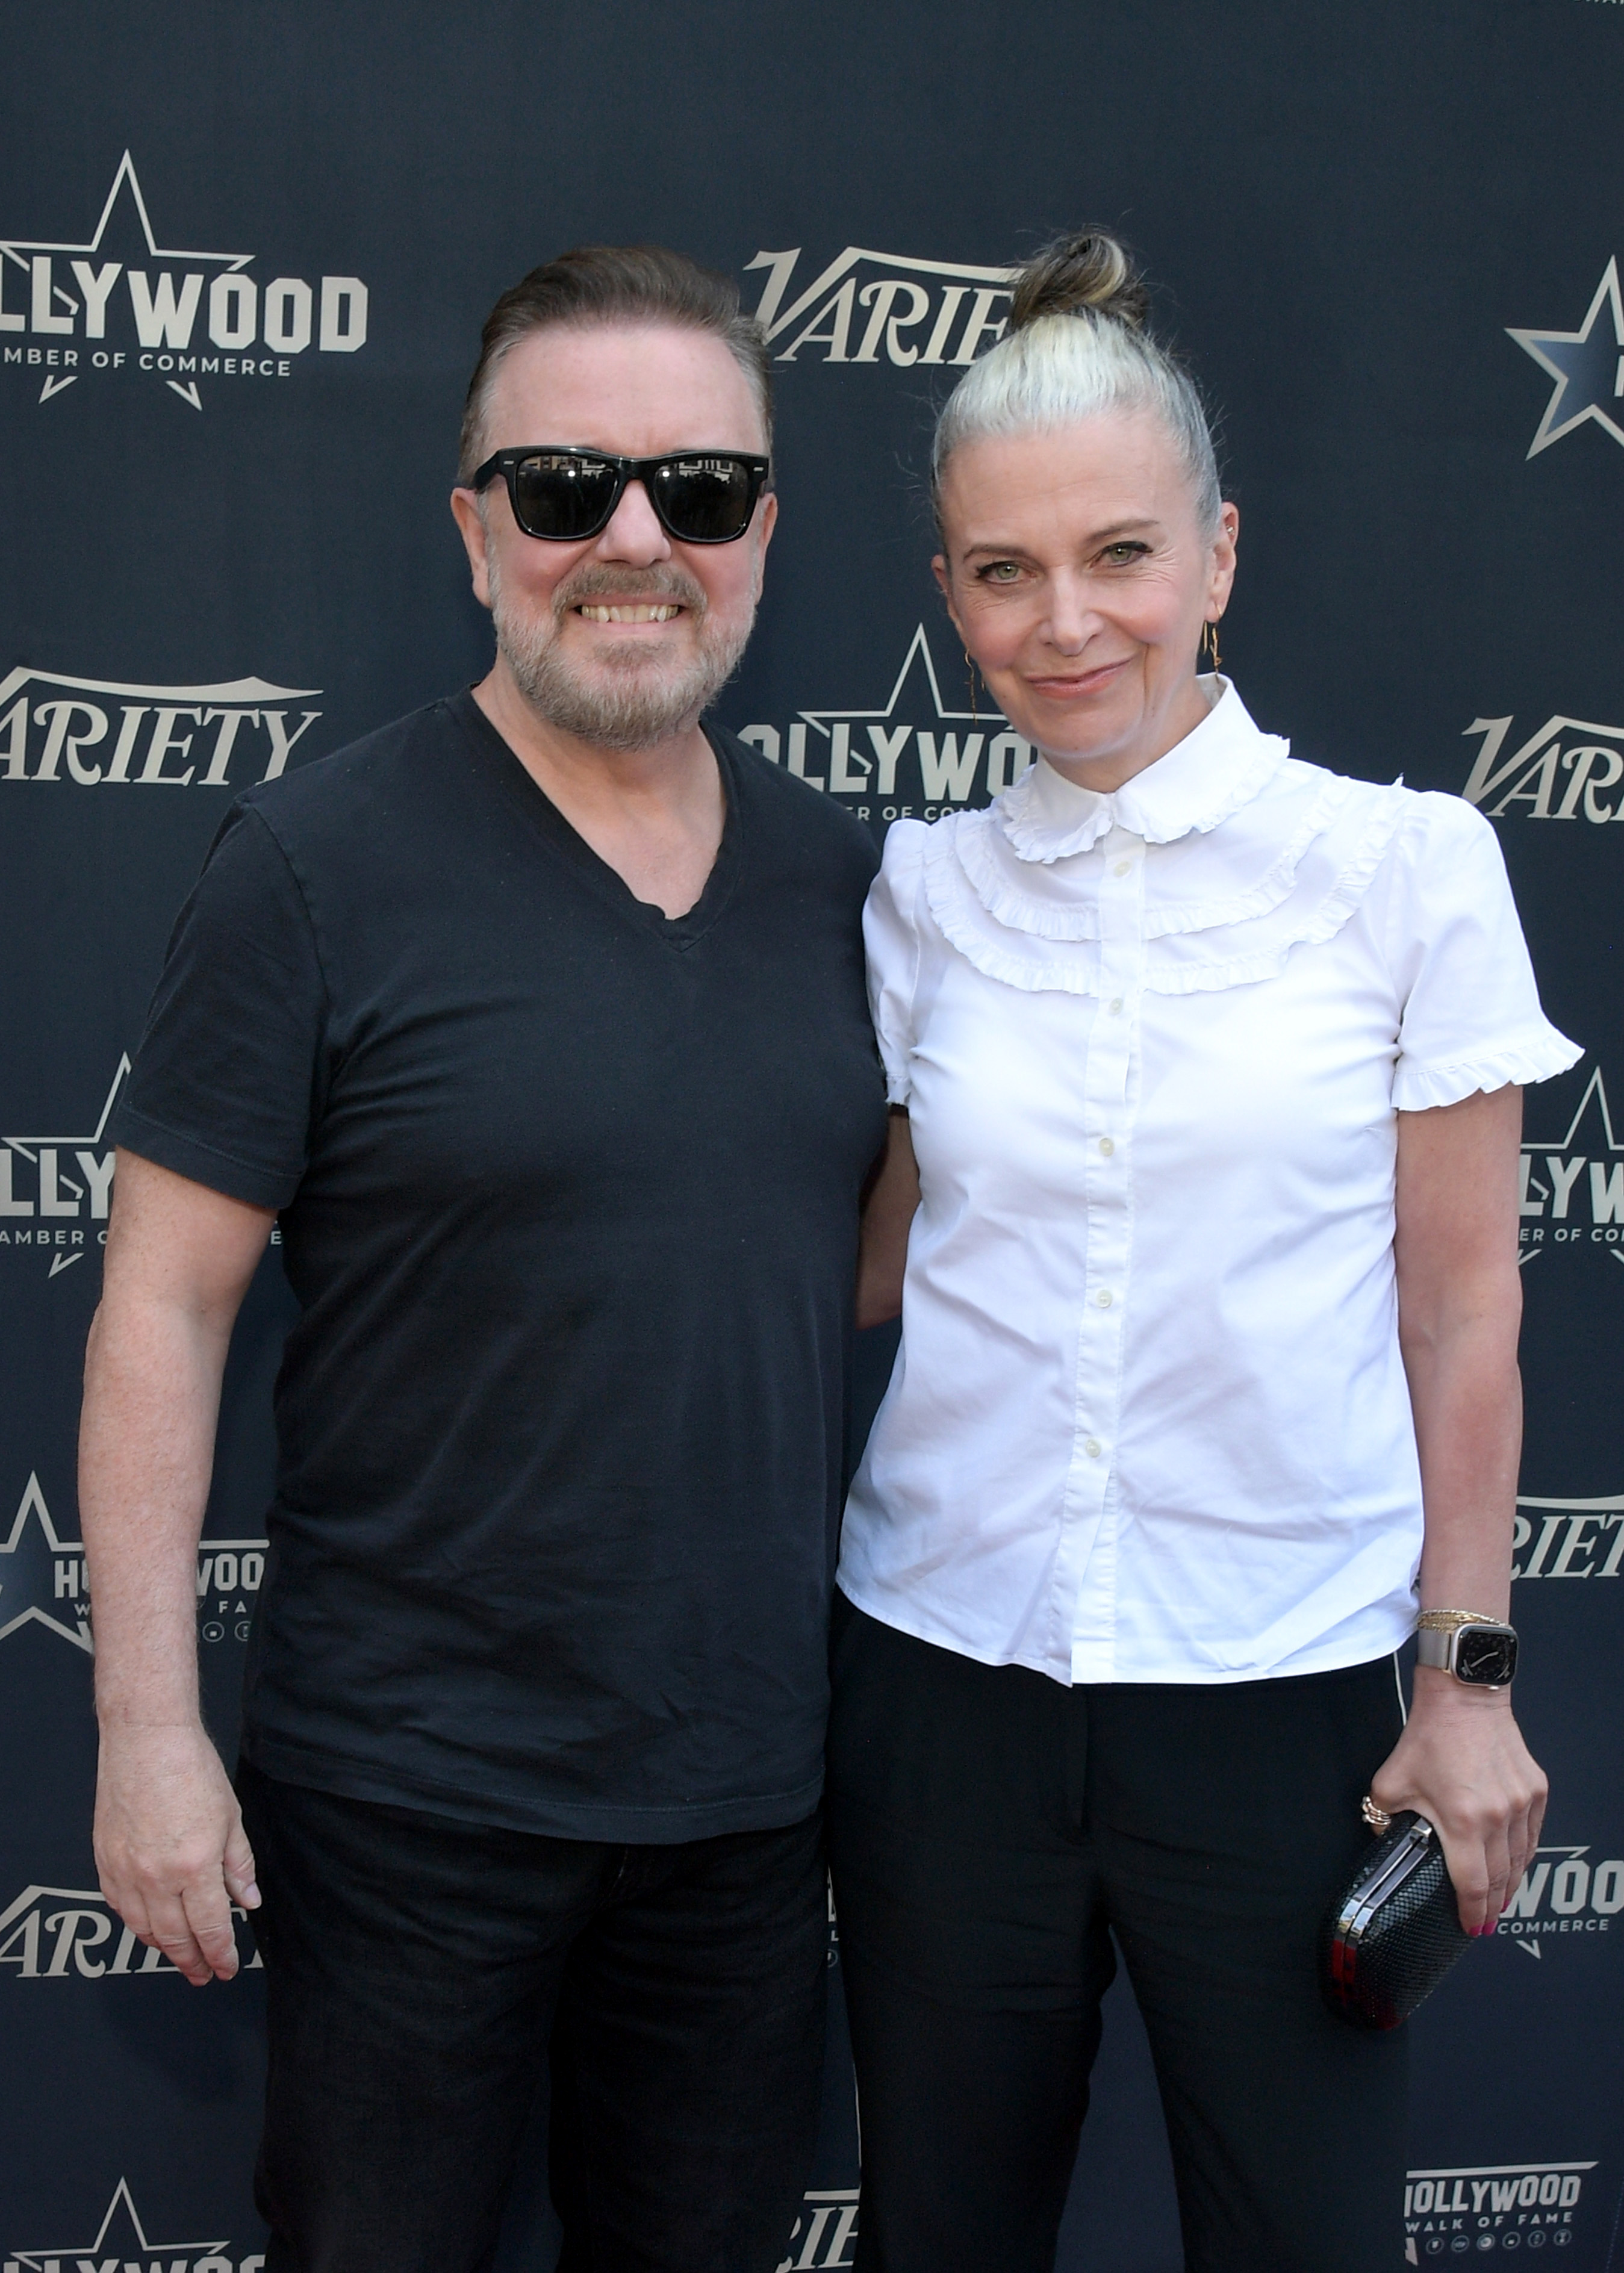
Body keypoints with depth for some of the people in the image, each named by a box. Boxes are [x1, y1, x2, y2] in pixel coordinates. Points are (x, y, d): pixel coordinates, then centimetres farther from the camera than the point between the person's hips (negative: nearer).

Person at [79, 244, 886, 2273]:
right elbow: (164, 1305, -10)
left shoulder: (833, 871, 4)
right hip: (408, 1791, -4)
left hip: (755, 1783, 5)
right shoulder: (321, 861, -11)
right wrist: (148, 1722, -14)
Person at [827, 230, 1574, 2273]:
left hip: (1280, 1689, -2)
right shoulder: (925, 893, 4)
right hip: (942, 1673, 3)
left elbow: (1461, 1304, -2)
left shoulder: (1404, 865, -5)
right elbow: (872, 1266, 11)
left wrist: (1468, 1678, -3)